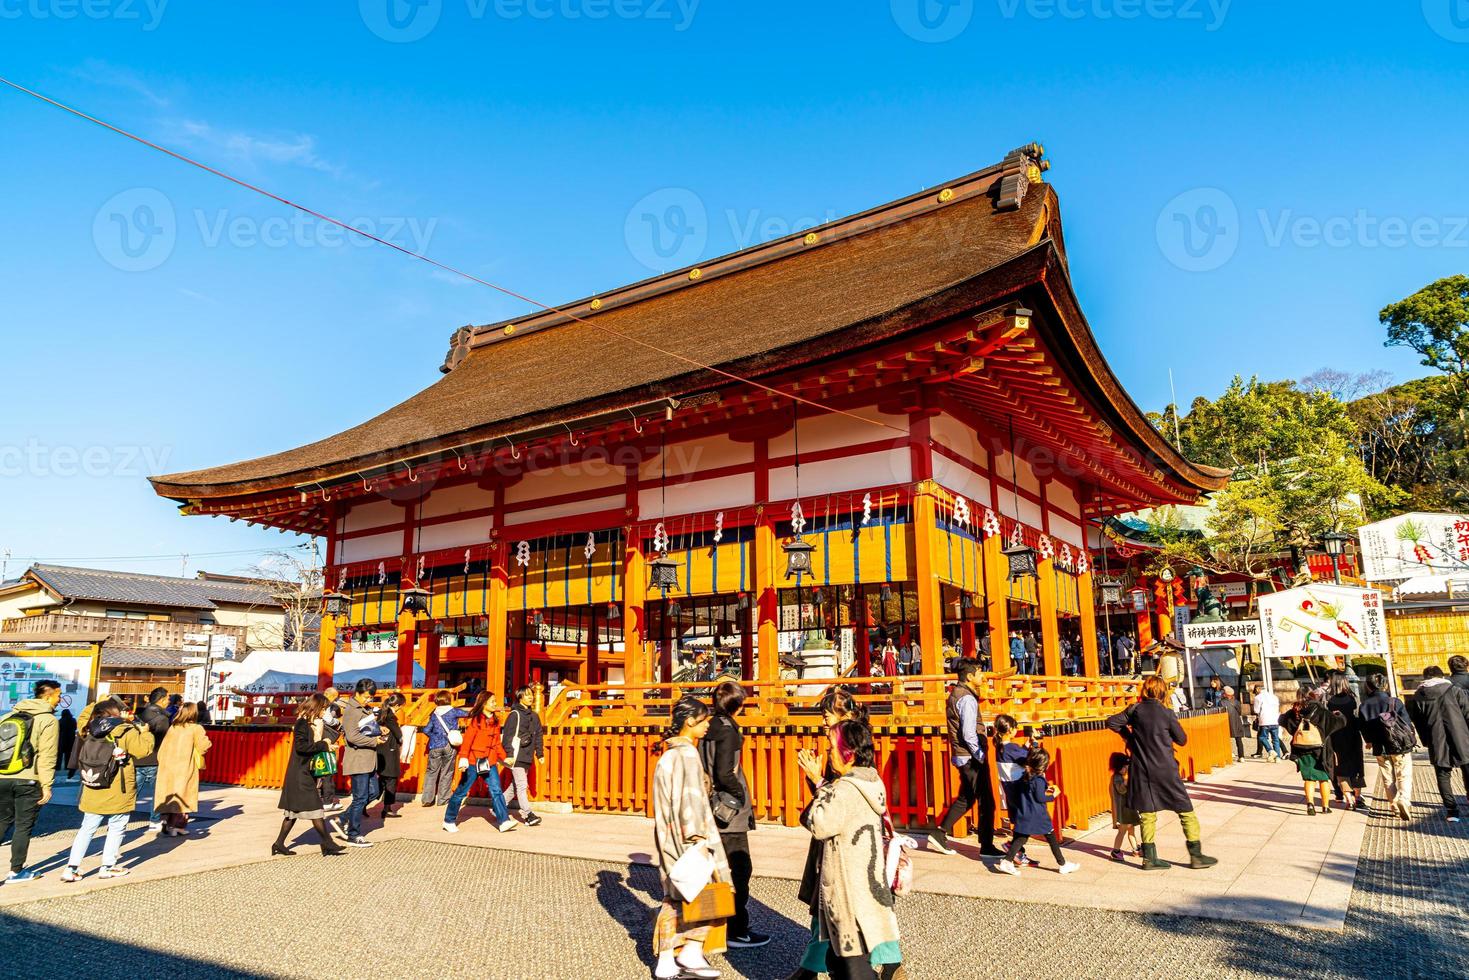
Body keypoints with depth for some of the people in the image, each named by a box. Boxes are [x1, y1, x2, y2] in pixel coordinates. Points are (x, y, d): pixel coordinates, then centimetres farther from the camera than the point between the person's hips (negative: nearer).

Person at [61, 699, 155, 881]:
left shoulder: (92, 731, 6)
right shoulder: (127, 731, -12)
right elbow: (143, 750, -18)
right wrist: (145, 732, -1)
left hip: (93, 791, 5)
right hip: (118, 792, -5)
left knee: (87, 829, 13)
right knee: (116, 829, 8)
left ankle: (71, 868, 8)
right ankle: (108, 867, 11)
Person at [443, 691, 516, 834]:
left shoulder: (495, 721, 11)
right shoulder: (476, 720, -8)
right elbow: (467, 740, -14)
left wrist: (503, 757, 13)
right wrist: (463, 759, -21)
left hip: (490, 763, 5)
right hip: (473, 762, -5)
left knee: (496, 791, -5)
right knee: (461, 791, 7)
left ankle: (504, 821, -9)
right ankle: (449, 821, 22)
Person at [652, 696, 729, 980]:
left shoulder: (671, 752, 12)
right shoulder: (687, 753, -16)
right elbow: (690, 797, -20)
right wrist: (698, 838, -20)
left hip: (670, 837, 9)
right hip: (687, 835, -9)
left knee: (675, 898, 12)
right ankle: (692, 952, 5)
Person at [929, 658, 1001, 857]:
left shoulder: (955, 695, 12)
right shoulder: (967, 699, -18)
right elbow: (969, 734, -23)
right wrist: (981, 756, -15)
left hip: (961, 757, 10)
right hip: (972, 758, -10)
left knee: (965, 799, 18)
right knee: (986, 802, 0)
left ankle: (939, 833, 18)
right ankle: (987, 847, 9)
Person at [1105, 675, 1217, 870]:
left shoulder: (1134, 710, -1)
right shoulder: (1166, 713, -10)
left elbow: (1111, 722, 3)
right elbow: (1182, 739, 0)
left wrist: (1127, 734, 15)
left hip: (1141, 771, 4)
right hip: (1166, 771, -4)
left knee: (1147, 813, 9)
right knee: (1186, 810, 9)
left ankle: (1149, 858, 12)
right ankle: (1196, 855, 13)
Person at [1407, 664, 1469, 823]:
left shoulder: (1417, 697, 3)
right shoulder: (1454, 691, -1)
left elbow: (1417, 723, 7)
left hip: (1437, 745, 0)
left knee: (1443, 776, 7)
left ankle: (1452, 811, 1)